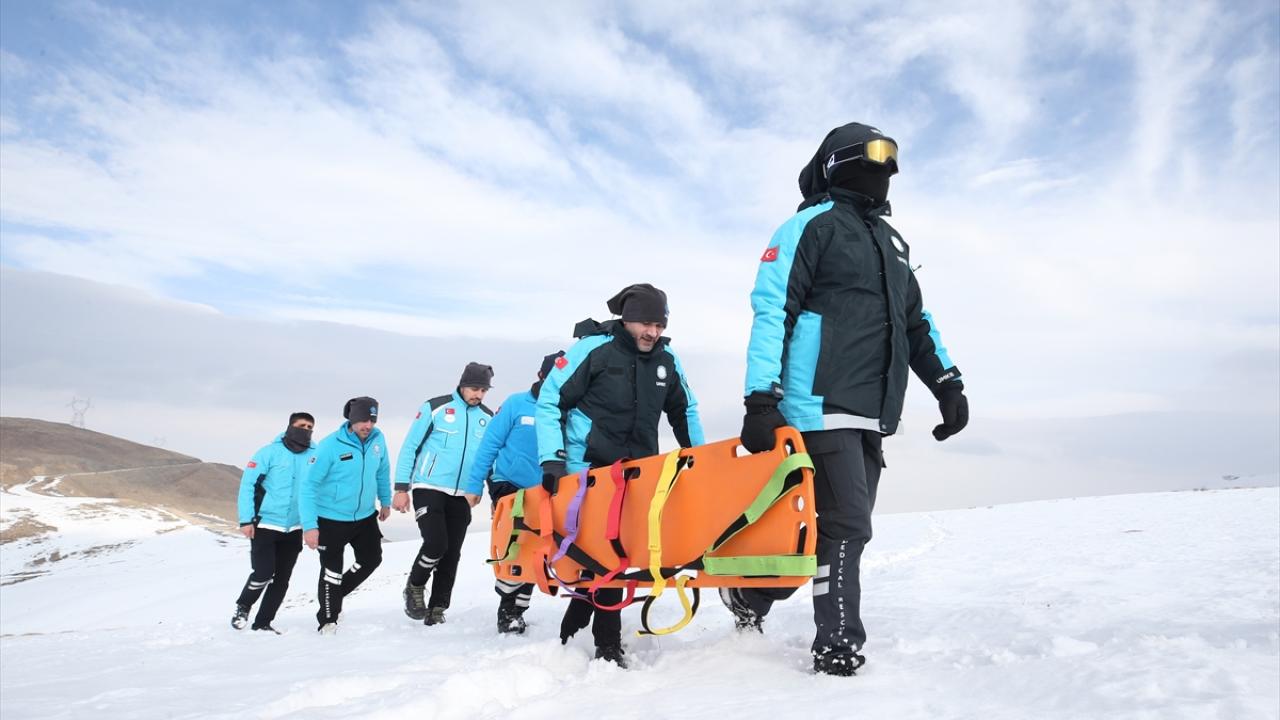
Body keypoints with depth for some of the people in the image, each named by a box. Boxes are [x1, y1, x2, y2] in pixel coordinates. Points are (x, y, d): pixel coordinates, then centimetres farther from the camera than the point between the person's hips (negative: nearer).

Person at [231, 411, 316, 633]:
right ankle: (243, 606, 20)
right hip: (264, 525, -4)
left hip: (294, 529, 4)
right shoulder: (270, 452, -10)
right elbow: (247, 485, -9)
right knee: (263, 574, -9)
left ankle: (263, 622, 23)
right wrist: (246, 520, -15)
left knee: (282, 580, 8)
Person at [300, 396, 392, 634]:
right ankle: (328, 621, 23)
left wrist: (385, 501, 19)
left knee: (371, 559, 13)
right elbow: (309, 487, -21)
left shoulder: (378, 440, -8)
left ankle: (333, 595, 35)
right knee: (332, 570, 3)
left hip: (365, 516, 5)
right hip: (331, 519, -5)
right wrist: (309, 525, -27)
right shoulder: (330, 446, -23)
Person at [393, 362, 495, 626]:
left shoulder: (488, 418, 7)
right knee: (436, 543, -19)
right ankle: (414, 587, 9)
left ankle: (437, 609, 16)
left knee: (451, 555, 3)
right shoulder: (436, 407, -4)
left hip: (463, 496, 4)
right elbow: (410, 447, -1)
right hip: (429, 489, -4)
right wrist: (401, 487, -5)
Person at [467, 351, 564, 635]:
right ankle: (507, 610, 8)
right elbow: (490, 444, -4)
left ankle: (515, 611, 22)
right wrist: (474, 484, -5)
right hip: (508, 486, -3)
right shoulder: (516, 404, -6)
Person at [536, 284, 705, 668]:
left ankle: (573, 632, 20)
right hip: (587, 470, -5)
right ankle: (607, 643, 5)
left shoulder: (667, 360, 5)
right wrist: (552, 459, -15)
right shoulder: (592, 350, -9)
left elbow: (685, 412, 20)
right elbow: (549, 403, -7)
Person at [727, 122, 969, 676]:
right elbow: (771, 310, -9)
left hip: (870, 413, 8)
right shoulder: (813, 224, -1)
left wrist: (946, 381, 17)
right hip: (822, 406, -8)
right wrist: (761, 399, -17)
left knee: (844, 525, 10)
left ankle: (751, 593, 27)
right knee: (846, 524, -9)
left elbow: (915, 319, 28)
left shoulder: (890, 241, 24)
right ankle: (838, 646, 3)